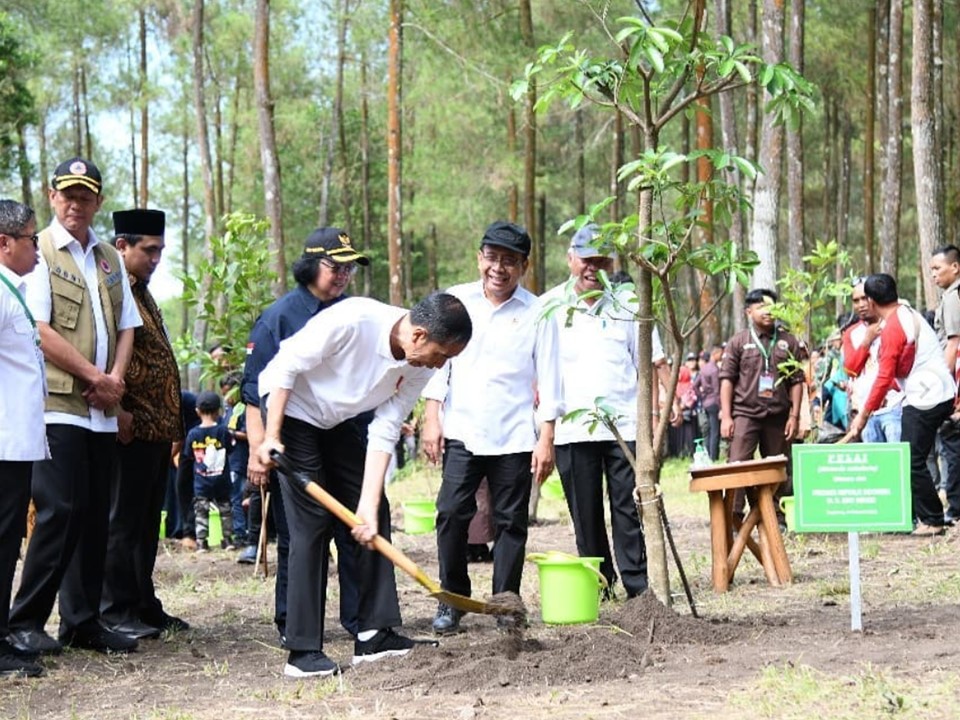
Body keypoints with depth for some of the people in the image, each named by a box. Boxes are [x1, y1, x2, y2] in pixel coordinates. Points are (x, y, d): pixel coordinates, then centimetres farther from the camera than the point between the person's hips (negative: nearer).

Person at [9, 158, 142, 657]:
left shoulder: (110, 259, 17)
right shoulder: (40, 252, -3)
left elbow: (126, 326, 16)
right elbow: (40, 332, -11)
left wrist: (116, 379, -2)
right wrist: (94, 377, -11)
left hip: (102, 410, 6)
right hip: (59, 404, -6)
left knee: (95, 516, 7)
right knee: (60, 511, -11)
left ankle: (83, 621, 13)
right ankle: (25, 622, -3)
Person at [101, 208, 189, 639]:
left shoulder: (142, 295, 20)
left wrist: (173, 425, 20)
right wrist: (116, 409, -24)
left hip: (158, 429, 10)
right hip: (132, 428, -10)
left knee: (147, 522, 13)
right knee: (123, 521, -4)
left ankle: (144, 605, 20)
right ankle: (117, 612, 0)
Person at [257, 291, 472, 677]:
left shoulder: (420, 367, -13)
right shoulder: (352, 320, -33)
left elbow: (384, 433, -12)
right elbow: (286, 366, -24)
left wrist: (368, 505, -19)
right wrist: (272, 436, -23)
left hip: (337, 422, 7)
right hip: (291, 407, -7)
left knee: (375, 515, 0)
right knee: (312, 522, -12)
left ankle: (374, 635, 5)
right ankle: (303, 652, -9)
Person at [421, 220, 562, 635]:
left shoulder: (536, 313, 1)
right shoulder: (455, 302, 5)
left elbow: (548, 380, 2)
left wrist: (546, 439, -3)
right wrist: (431, 418, 0)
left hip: (514, 437, 0)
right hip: (461, 432, 0)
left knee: (511, 522, 4)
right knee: (451, 513, -7)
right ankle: (451, 601, 6)